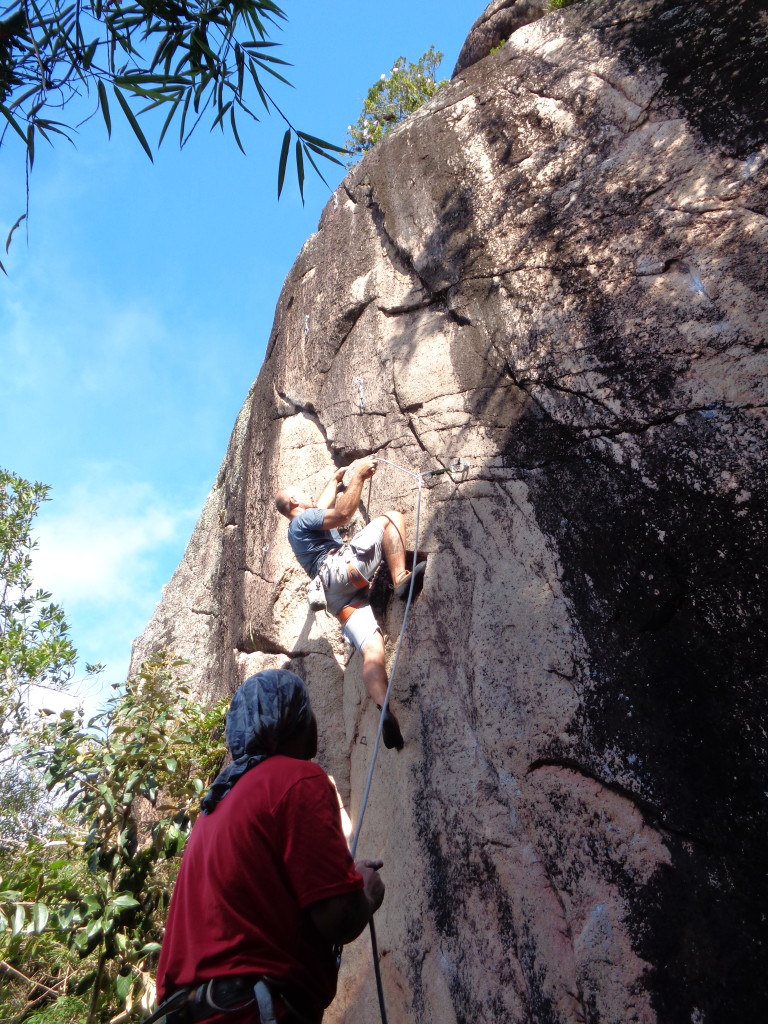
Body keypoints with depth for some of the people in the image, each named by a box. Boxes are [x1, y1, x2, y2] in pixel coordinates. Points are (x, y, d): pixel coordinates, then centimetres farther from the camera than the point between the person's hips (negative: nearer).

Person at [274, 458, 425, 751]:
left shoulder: (302, 527, 39)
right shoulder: (302, 520, 11)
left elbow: (324, 505, 59)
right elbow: (343, 513, -6)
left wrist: (336, 478, 67)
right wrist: (358, 476, 4)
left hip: (339, 597, 7)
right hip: (343, 568, -7)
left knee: (371, 648, -13)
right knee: (390, 518, -2)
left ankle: (384, 709, -34)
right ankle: (401, 579, -24)